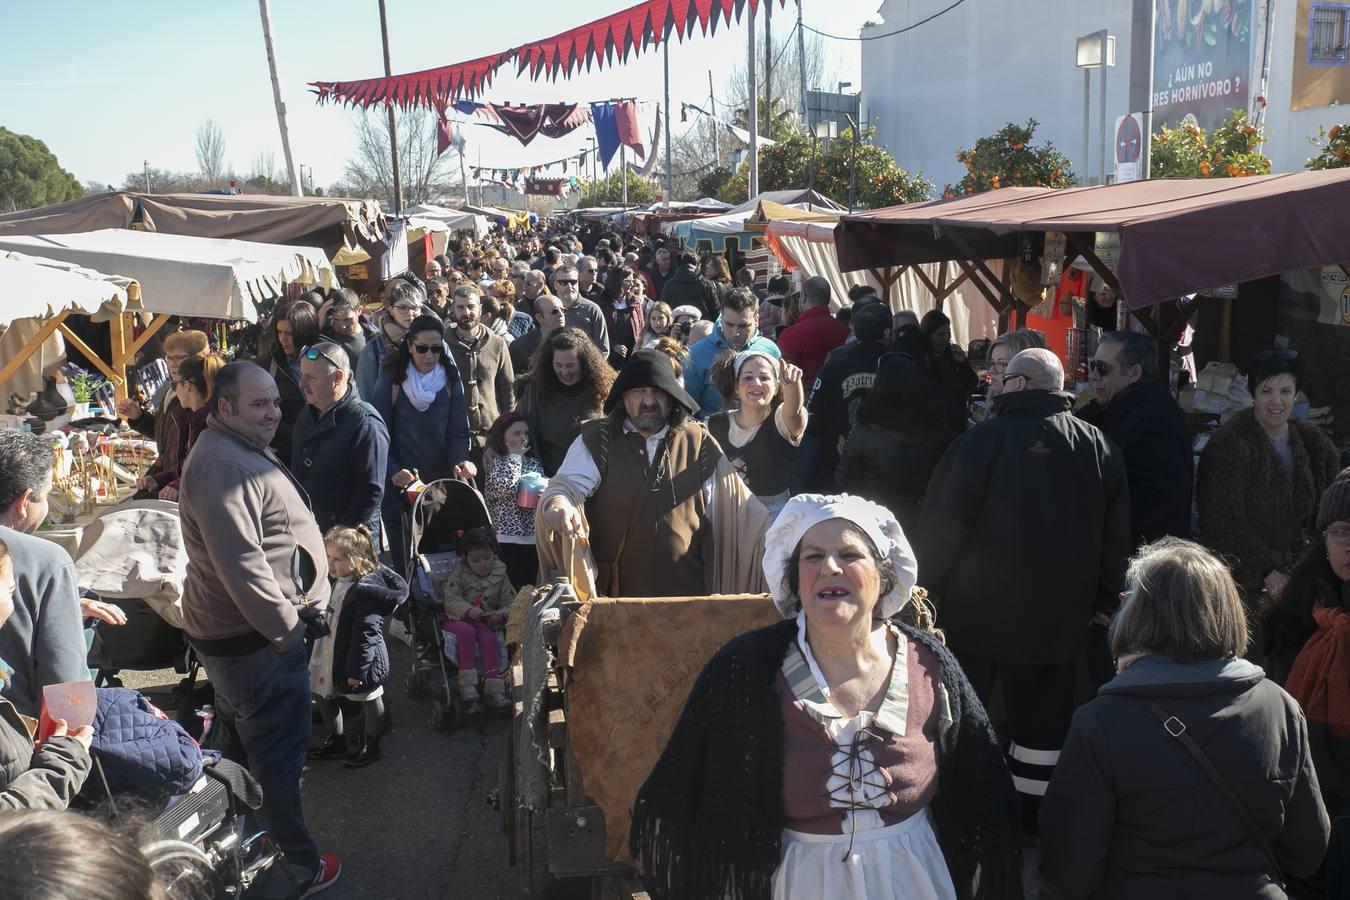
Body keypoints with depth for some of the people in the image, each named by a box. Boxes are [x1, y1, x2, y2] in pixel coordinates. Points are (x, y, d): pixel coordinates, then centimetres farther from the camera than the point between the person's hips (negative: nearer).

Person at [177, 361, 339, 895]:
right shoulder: (225, 466, -24)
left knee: (237, 747, 24)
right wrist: (284, 627, -21)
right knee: (277, 756, 1)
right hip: (255, 640, -12)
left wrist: (292, 613, 19)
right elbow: (241, 564, -30)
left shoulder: (239, 451, 13)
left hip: (232, 632, 12)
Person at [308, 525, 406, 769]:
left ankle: (370, 746, 30)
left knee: (370, 699, 11)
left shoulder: (366, 590, -28)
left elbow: (365, 633, -27)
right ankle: (335, 742, 39)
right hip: (330, 656, 10)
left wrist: (357, 668, -24)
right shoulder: (338, 582, 2)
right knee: (322, 694, 20)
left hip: (360, 659, -10)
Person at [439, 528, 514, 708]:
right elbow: (450, 599, -11)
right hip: (456, 618, -2)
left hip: (485, 622, 2)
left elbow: (510, 602, 4)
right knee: (466, 630, -35)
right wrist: (468, 610, -28)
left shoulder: (499, 575, 5)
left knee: (488, 638, -29)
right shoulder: (458, 574, -2)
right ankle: (467, 682, -33)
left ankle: (494, 690, -28)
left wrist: (501, 614, -19)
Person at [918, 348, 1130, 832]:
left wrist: (932, 584, 1)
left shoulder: (982, 440, -12)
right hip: (1060, 613, 4)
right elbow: (1117, 534, 8)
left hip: (976, 610, -3)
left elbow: (942, 526, -12)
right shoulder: (1099, 446, 3)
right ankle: (1033, 818, 19)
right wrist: (1104, 597, 16)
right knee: (1043, 717, 12)